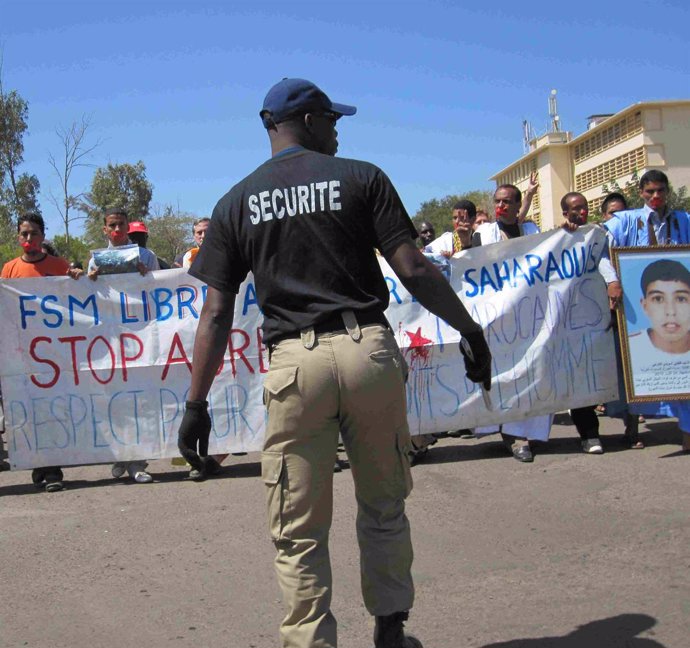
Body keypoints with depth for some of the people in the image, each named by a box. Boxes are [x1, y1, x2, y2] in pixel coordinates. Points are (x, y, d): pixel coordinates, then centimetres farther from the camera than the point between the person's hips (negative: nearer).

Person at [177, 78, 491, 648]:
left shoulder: (235, 204, 9)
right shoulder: (362, 178, 5)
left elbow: (217, 313, 4)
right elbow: (414, 271, -2)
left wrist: (197, 403, 6)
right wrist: (470, 329, 8)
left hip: (294, 363, 0)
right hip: (369, 351, 0)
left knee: (299, 531, 7)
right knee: (384, 507, 18)